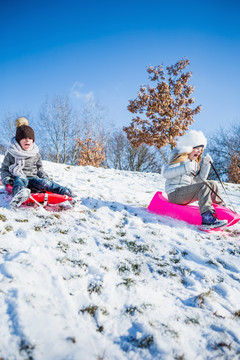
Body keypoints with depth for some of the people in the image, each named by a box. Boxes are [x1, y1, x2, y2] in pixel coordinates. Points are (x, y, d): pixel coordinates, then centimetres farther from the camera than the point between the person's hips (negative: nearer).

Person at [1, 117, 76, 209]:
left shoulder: (35, 153, 14)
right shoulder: (11, 153, 6)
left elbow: (40, 168, 23)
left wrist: (45, 177, 4)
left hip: (32, 178, 3)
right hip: (17, 177, -2)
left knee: (44, 182, -29)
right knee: (21, 179, -39)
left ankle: (65, 191, -44)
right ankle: (20, 194, -71)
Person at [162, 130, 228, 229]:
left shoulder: (194, 162, 18)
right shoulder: (179, 158, -9)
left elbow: (199, 179, 12)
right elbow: (165, 173, -22)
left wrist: (206, 164, 3)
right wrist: (185, 168, -32)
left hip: (185, 192, 9)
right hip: (174, 193, -9)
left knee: (212, 184, 6)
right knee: (204, 186, -26)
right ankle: (207, 218, -37)